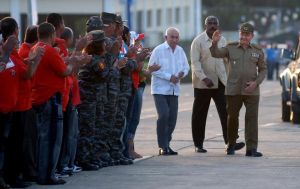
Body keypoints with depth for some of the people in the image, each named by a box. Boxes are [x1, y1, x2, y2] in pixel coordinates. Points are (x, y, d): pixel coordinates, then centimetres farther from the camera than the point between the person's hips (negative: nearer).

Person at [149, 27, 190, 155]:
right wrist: (169, 77, -15)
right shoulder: (159, 50, -6)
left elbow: (186, 67, 17)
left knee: (172, 118, 3)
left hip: (174, 90, 5)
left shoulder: (180, 51, 10)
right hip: (160, 89, -5)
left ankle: (166, 144, 16)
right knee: (163, 115, -16)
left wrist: (182, 73, -7)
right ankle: (162, 146, -8)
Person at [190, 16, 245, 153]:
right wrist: (204, 78, -24)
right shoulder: (198, 41, -6)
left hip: (220, 83, 4)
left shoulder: (222, 40, 10)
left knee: (225, 112, -6)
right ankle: (198, 144, 12)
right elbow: (195, 62, -12)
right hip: (202, 84, -4)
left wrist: (227, 79, 12)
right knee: (199, 114, 4)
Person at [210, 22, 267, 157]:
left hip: (252, 91, 0)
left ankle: (251, 149, -8)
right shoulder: (231, 48, 5)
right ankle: (231, 145, 27)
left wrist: (256, 82, -7)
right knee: (232, 117, 9)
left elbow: (263, 70, 9)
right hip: (233, 90, 0)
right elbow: (215, 54, -5)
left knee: (252, 118, -7)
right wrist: (214, 43, -25)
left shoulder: (258, 51, 6)